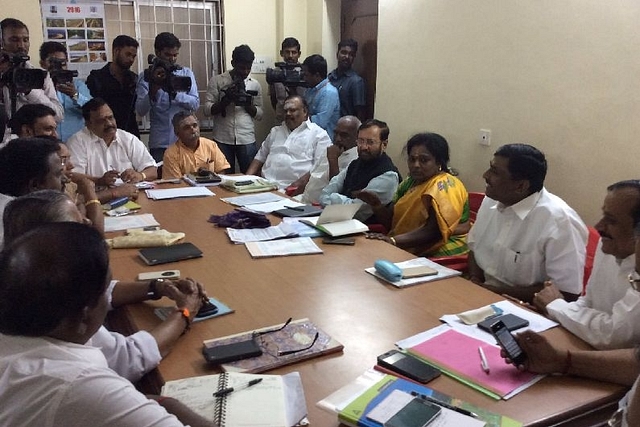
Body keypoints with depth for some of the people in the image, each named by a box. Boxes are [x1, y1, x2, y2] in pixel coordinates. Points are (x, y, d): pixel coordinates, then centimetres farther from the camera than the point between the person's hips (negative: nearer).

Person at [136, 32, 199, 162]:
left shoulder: (186, 73, 7)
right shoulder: (146, 77, 2)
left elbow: (195, 104, -3)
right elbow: (141, 111, -7)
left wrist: (175, 93, -18)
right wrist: (153, 89, -22)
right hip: (159, 143, -1)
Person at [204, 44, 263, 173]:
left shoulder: (255, 84, 9)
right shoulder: (217, 81, 3)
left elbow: (259, 114, 8)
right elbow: (207, 110, -3)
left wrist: (247, 103, -10)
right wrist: (227, 100, -17)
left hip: (247, 140, 1)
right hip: (222, 139, -1)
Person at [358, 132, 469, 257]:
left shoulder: (444, 186, -12)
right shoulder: (409, 183, 12)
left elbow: (434, 231, -22)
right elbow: (391, 222, 11)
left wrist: (393, 240, -29)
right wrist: (376, 204, -7)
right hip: (412, 251, 7)